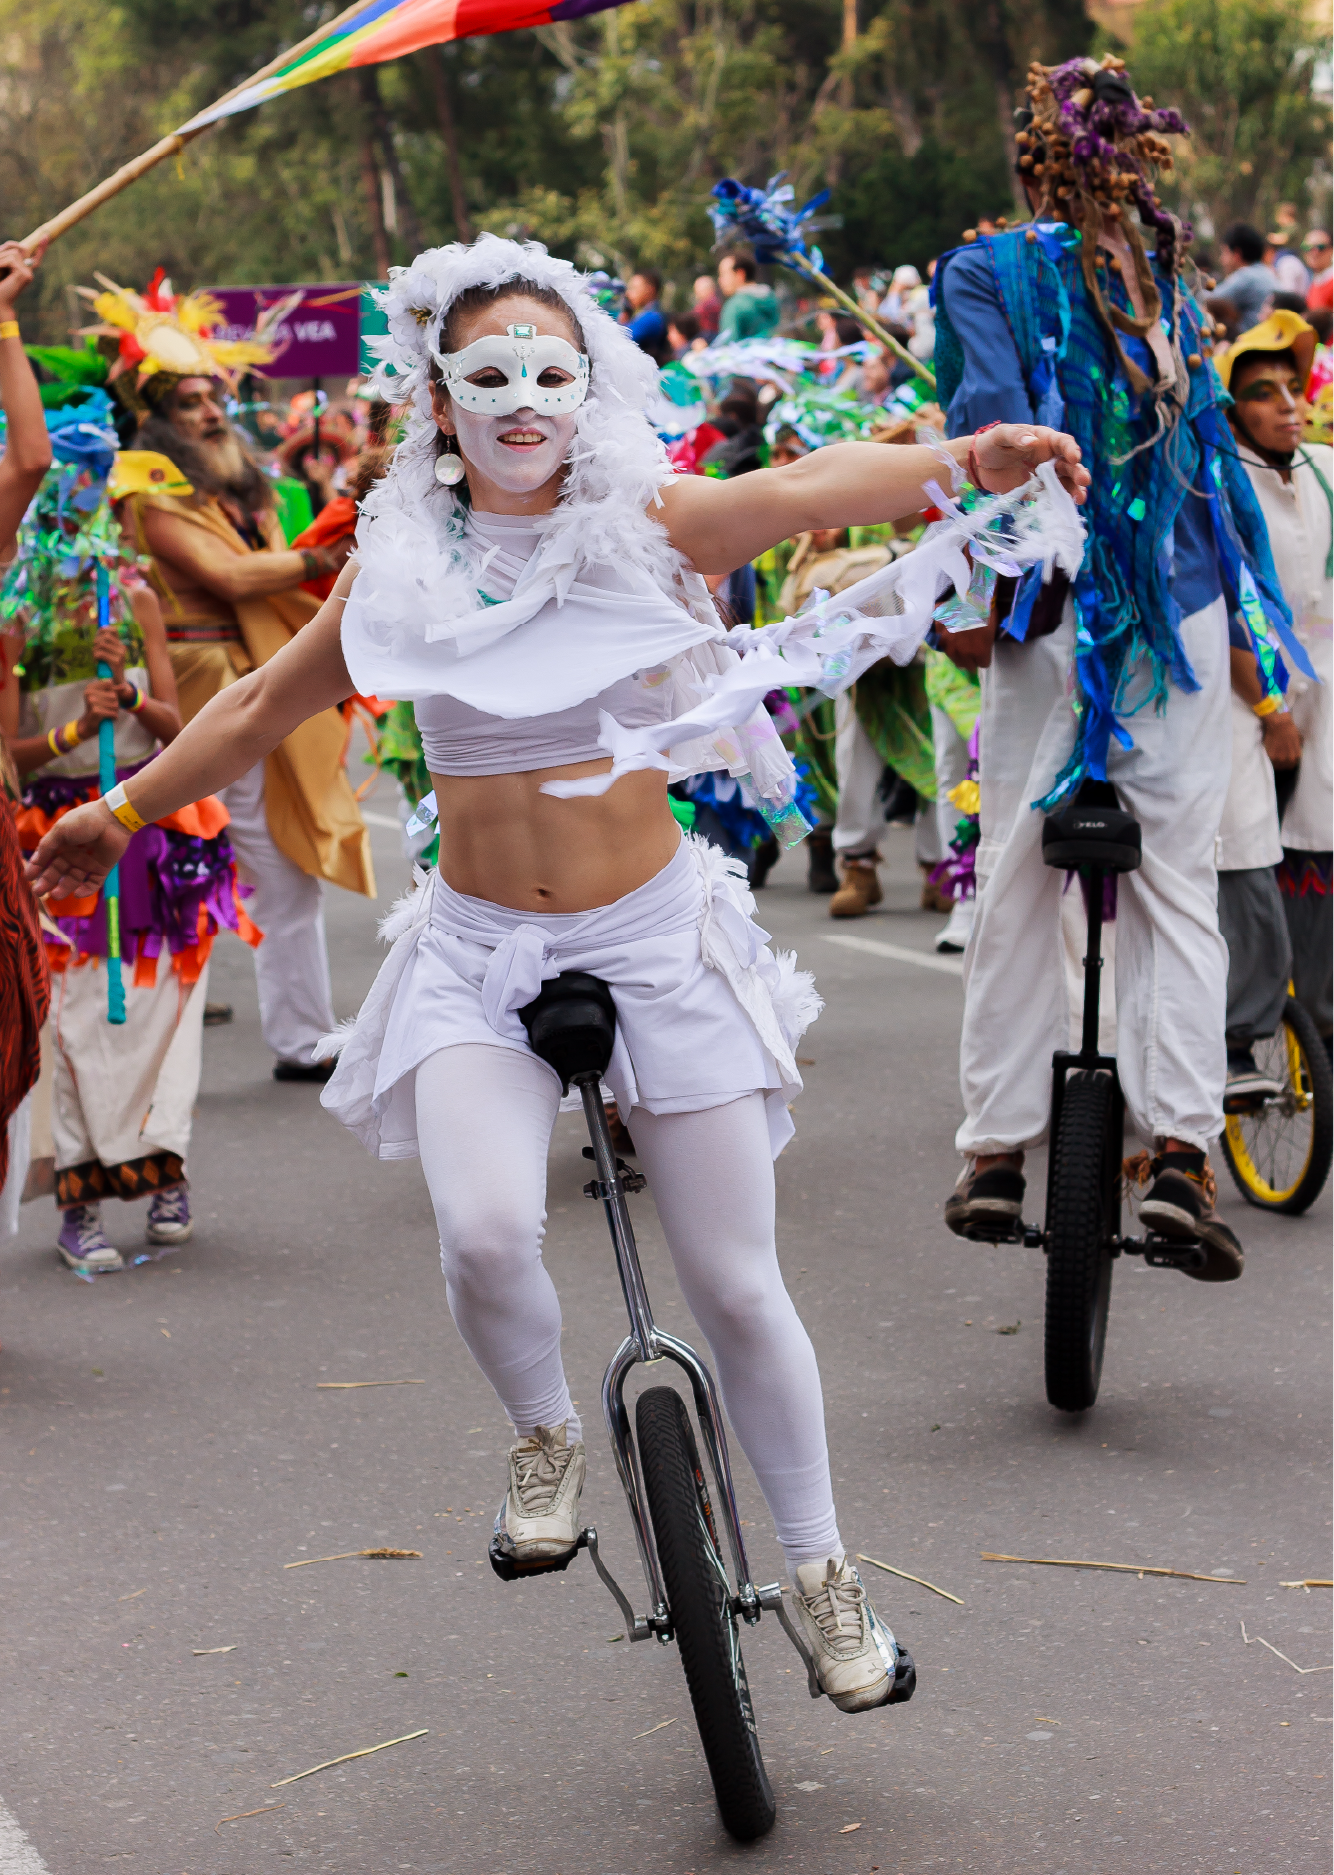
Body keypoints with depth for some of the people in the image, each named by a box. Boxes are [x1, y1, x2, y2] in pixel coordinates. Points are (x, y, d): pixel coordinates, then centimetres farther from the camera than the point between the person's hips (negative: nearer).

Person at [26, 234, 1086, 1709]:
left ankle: (820, 1568, 23)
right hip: (476, 954, 1)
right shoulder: (400, 567, 1)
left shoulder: (650, 524, -7)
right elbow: (264, 705, 17)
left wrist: (962, 458, -44)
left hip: (656, 938, -1)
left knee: (736, 1288, 2)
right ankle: (545, 1437, 8)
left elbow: (810, 491, -26)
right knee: (485, 1232, -25)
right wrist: (127, 808, 27)